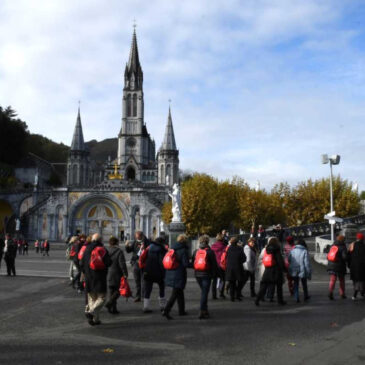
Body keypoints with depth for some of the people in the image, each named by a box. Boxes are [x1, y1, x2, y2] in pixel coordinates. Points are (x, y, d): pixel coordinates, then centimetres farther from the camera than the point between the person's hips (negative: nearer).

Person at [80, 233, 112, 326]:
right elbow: (108, 263, -14)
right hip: (100, 279, -5)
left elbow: (81, 263, 6)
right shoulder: (103, 250, -9)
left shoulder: (87, 250, 5)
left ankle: (95, 319, 12)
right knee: (101, 298, 2)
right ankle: (91, 311, -20)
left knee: (91, 298, 14)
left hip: (89, 278, 5)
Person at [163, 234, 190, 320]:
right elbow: (186, 263, -17)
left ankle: (181, 310, 30)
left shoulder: (172, 249, 5)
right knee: (175, 294, -3)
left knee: (180, 293, 21)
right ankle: (166, 311, -11)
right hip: (179, 275, -8)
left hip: (170, 274, 8)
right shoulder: (183, 250, -15)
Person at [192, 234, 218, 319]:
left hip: (197, 274, 5)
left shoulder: (195, 252, 5)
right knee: (204, 293, -2)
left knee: (203, 292, 19)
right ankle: (202, 311, -6)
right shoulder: (210, 252, -9)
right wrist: (215, 273, 5)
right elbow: (214, 265, -7)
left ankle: (204, 310, 22)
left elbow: (193, 263, 11)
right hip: (206, 275, -5)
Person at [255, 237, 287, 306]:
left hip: (267, 271, 4)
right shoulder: (276, 250, -11)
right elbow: (280, 261, -12)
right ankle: (280, 301, 17)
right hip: (276, 271, -4)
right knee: (279, 286, 11)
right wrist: (284, 269, -3)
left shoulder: (266, 250, 5)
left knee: (263, 286, 5)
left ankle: (258, 300, -5)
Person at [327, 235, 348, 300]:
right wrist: (346, 261, 0)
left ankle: (330, 291, -21)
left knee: (332, 280, 1)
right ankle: (342, 294, 23)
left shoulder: (332, 246, 7)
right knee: (341, 280, 15)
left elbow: (328, 256, 11)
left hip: (331, 266, 3)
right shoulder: (343, 247, -11)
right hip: (340, 267, -3)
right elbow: (344, 257, -20)